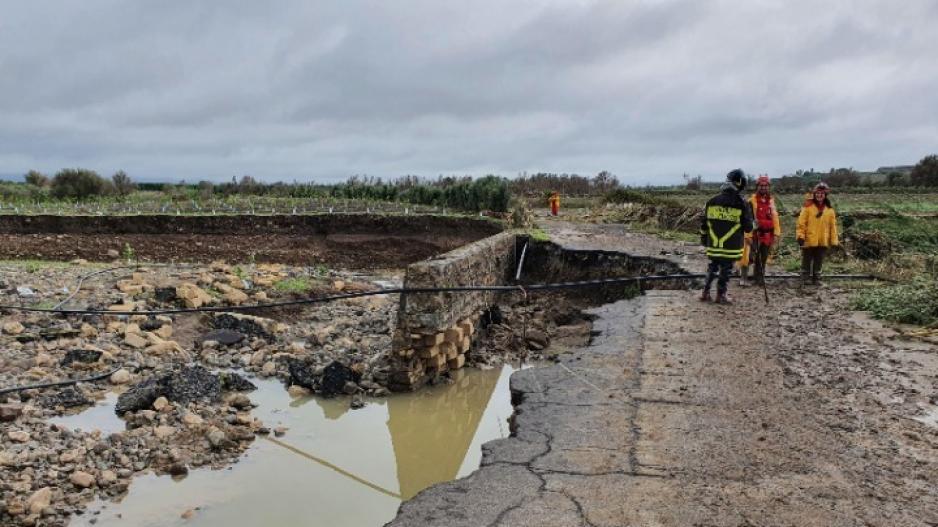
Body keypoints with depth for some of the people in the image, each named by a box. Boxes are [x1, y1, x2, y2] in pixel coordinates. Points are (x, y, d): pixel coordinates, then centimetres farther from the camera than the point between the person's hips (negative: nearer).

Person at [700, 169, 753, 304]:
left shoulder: (712, 201, 1)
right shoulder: (741, 203, -11)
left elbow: (704, 224, 8)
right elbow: (748, 227, -7)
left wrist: (703, 239, 20)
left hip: (713, 245, 4)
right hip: (731, 247, -4)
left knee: (712, 268, 18)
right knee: (726, 270, 8)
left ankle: (706, 293, 19)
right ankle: (721, 295, 15)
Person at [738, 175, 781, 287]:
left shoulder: (771, 201, 10)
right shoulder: (752, 200, -8)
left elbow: (775, 218, 9)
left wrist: (776, 233, 3)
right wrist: (748, 234, -17)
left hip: (767, 234, 5)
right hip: (754, 233, -5)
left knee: (763, 258, 12)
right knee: (749, 256, -11)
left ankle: (760, 277, 23)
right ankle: (743, 277, -6)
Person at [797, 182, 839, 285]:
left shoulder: (830, 209, 6)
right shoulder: (808, 206, -5)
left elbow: (833, 226, 8)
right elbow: (801, 222, -8)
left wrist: (834, 241, 5)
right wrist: (801, 235, -15)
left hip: (823, 241, 3)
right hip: (809, 240, -3)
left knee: (819, 261, 12)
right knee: (806, 261, 6)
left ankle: (816, 278, 22)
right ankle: (805, 279, 15)